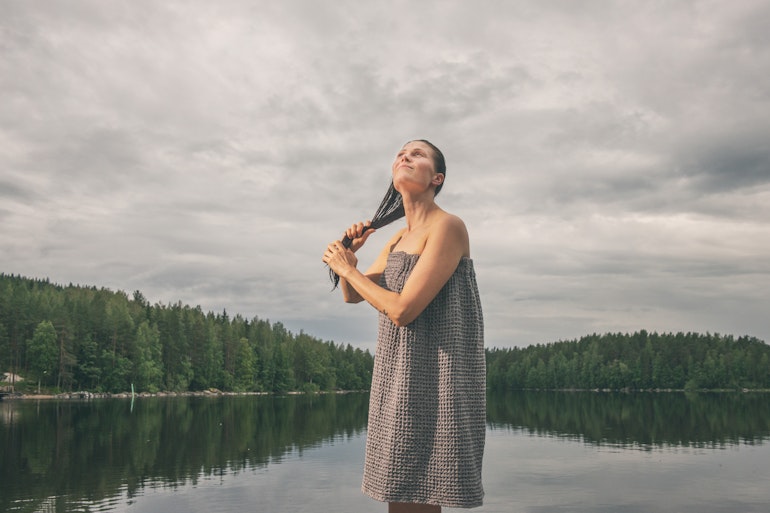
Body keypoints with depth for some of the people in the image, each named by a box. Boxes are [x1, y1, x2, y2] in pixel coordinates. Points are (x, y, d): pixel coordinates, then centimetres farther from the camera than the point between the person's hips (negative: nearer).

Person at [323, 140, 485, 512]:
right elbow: (352, 296, 21)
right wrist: (347, 255, 1)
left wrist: (346, 267, -6)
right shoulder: (399, 239, 13)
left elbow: (402, 310, -19)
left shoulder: (447, 227, -13)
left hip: (435, 379, -8)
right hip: (401, 375, 8)